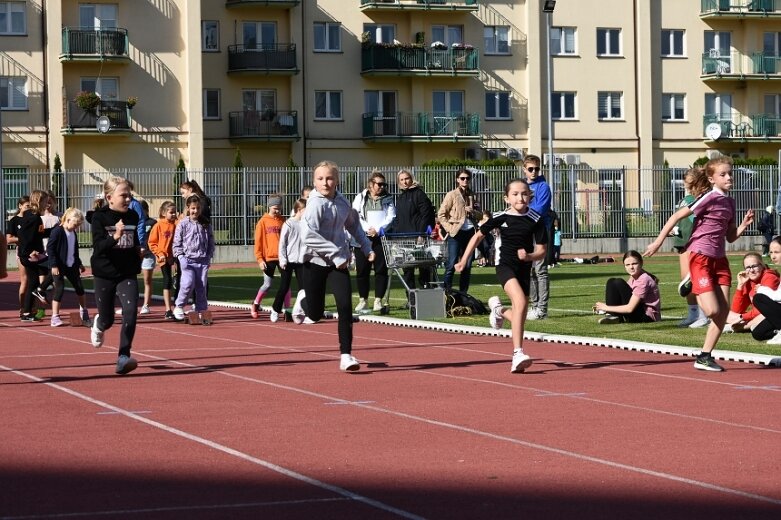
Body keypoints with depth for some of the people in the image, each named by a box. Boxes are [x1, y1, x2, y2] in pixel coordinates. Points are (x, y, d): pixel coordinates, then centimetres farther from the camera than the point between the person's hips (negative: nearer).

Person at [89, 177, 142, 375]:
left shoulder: (133, 217, 3)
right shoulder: (100, 217, -11)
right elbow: (98, 247, -22)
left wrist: (138, 249, 7)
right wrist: (115, 237, -36)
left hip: (128, 273, 2)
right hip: (105, 274, -2)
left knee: (130, 313, -18)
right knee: (107, 319, 10)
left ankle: (123, 358, -15)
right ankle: (98, 325, 49)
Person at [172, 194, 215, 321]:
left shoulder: (206, 224, 9)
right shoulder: (183, 224, 1)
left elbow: (211, 242, 14)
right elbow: (177, 243, 1)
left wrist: (209, 256, 4)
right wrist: (181, 257, -7)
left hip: (203, 260, 3)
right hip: (188, 260, -3)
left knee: (201, 286, 3)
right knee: (188, 283, -15)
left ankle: (201, 310, 11)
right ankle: (179, 306, 3)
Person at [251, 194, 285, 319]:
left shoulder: (282, 221, 8)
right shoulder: (263, 222, 0)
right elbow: (258, 242, -2)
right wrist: (260, 259, -8)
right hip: (269, 258, -3)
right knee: (267, 285, 1)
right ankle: (255, 305, 21)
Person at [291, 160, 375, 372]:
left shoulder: (342, 202, 3)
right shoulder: (315, 204, -16)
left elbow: (353, 224, 22)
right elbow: (308, 236, -25)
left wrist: (366, 247, 16)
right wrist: (335, 253, -25)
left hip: (338, 262, 4)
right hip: (315, 261, -4)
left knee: (345, 306, -13)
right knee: (315, 314, 7)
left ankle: (346, 355, -7)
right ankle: (303, 299, 44)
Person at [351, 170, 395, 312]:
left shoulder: (388, 199, 10)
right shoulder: (360, 198, 7)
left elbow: (391, 217, 0)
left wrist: (378, 230, -13)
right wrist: (367, 229, -15)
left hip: (381, 238, 0)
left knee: (381, 270, -3)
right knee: (362, 270, 2)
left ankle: (378, 300, 3)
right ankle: (362, 300, 12)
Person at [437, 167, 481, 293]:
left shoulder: (472, 196, 15)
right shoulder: (451, 195, 0)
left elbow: (480, 215, 18)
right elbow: (441, 215, -2)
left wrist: (473, 211, -3)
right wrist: (450, 228, -12)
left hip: (469, 232, 5)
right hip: (456, 233, -5)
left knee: (467, 266, 5)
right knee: (452, 265, -10)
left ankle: (463, 294, 12)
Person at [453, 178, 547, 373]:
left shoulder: (536, 220, -5)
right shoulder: (501, 218, -5)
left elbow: (541, 251, -3)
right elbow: (478, 235, 10)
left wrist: (529, 256, -24)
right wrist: (464, 260, 10)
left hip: (524, 269, 3)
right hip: (505, 266, -3)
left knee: (519, 317, 9)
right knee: (520, 301, -28)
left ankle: (499, 310, 48)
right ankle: (518, 353, -33)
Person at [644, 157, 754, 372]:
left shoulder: (730, 202, 11)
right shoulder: (709, 197, -11)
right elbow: (677, 216, -11)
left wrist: (744, 224, 0)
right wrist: (658, 241, -14)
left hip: (720, 259, 7)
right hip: (700, 256, -7)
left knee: (724, 310, -1)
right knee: (713, 310, -15)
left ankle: (704, 357, 7)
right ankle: (696, 294, 20)